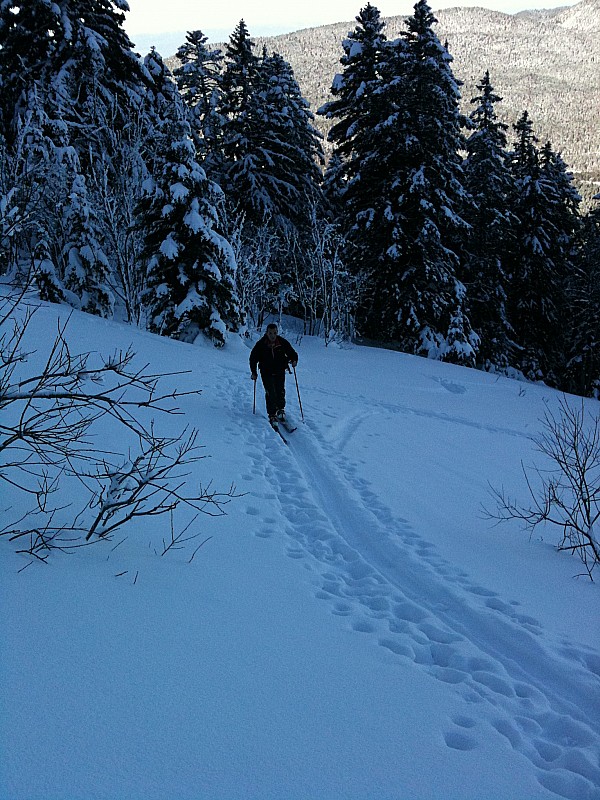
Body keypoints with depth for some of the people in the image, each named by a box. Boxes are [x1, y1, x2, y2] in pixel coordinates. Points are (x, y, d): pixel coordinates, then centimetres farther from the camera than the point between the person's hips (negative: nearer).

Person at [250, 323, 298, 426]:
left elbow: (292, 353, 5)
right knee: (270, 393, -11)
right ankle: (272, 415, -4)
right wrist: (253, 372, 1)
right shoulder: (260, 344, -8)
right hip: (266, 373, -1)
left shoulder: (283, 342, -6)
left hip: (280, 372, 1)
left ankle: (281, 410, 19)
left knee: (280, 391, -5)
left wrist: (294, 360, -17)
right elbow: (253, 358, 4)